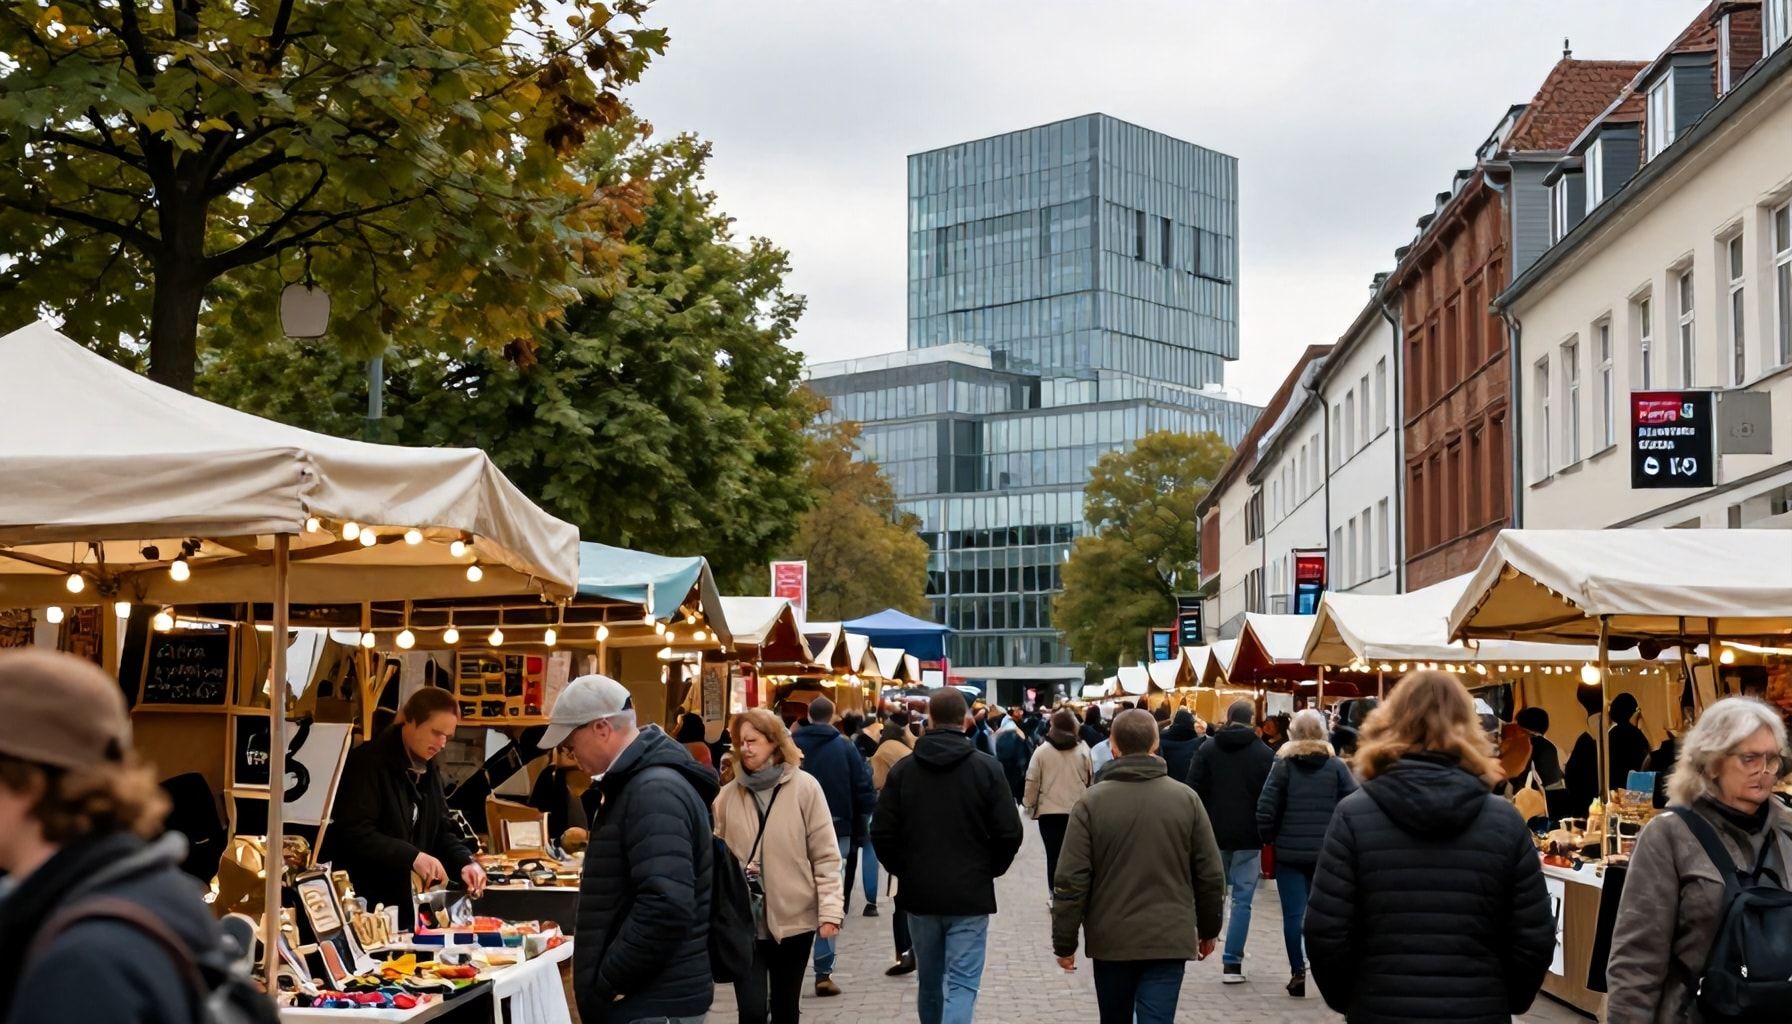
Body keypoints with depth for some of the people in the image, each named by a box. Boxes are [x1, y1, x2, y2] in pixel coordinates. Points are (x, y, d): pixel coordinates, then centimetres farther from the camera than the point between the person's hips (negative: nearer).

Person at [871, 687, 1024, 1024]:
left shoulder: (903, 769, -2)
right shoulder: (986, 768, -8)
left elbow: (882, 832, -3)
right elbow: (1009, 833, -9)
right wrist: (990, 869, 9)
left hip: (919, 893, 3)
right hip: (969, 894, -3)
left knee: (930, 981, 18)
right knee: (961, 983, -4)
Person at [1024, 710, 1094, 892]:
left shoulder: (1042, 750, -6)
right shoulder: (1083, 750, -3)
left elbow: (1032, 783, -3)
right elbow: (1091, 781, 3)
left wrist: (1029, 806, 10)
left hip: (1049, 812, -1)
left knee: (1054, 856, 5)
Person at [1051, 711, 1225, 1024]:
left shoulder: (1092, 802, -7)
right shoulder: (1186, 799, -2)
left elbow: (1071, 880, -8)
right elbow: (1211, 874, 2)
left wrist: (1064, 942, 1)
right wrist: (1208, 929, 16)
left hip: (1111, 938, 0)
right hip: (1169, 939, 0)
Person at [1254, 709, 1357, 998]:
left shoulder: (1283, 765, -3)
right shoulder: (1336, 766, 1)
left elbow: (1266, 808, -8)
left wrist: (1269, 838, 7)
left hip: (1290, 851, -2)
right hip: (1327, 852, 2)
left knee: (1293, 913, 2)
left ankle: (1298, 973, 1)